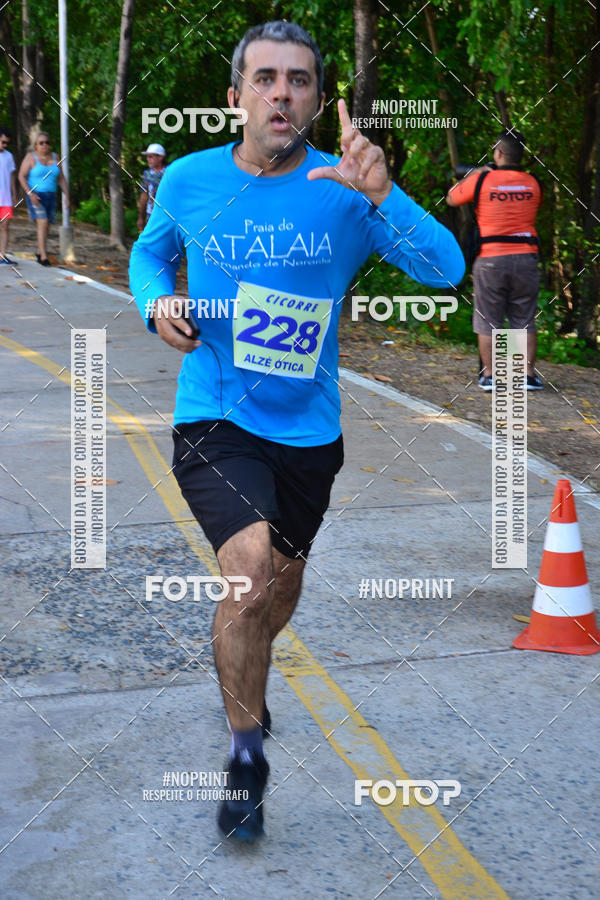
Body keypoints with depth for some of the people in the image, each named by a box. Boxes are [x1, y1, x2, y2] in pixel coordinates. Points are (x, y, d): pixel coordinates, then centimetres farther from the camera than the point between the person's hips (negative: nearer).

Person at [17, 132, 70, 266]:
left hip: (50, 197, 5)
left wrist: (67, 195, -3)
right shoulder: (31, 157, -8)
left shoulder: (54, 157, 5)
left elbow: (61, 178, 8)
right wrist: (30, 193, -24)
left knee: (46, 225, 12)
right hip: (35, 196, -5)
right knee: (43, 223, -20)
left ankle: (39, 253, 32)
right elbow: (21, 176, -12)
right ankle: (44, 257, -21)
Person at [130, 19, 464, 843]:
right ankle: (246, 752, -4)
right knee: (251, 565, -25)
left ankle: (242, 673, 56)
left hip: (308, 430, 2)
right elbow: (150, 251, 16)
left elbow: (446, 269, -22)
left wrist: (379, 195, -38)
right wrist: (155, 303, -6)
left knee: (284, 578, 21)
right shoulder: (189, 180, -5)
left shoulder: (346, 191, -10)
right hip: (213, 420, -2)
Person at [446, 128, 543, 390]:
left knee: (488, 321, 6)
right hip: (526, 258, 2)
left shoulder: (482, 180, -5)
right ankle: (529, 375, 9)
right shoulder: (533, 183, 4)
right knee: (525, 321, 9)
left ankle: (488, 375, 6)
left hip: (491, 259, -2)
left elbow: (451, 199, 10)